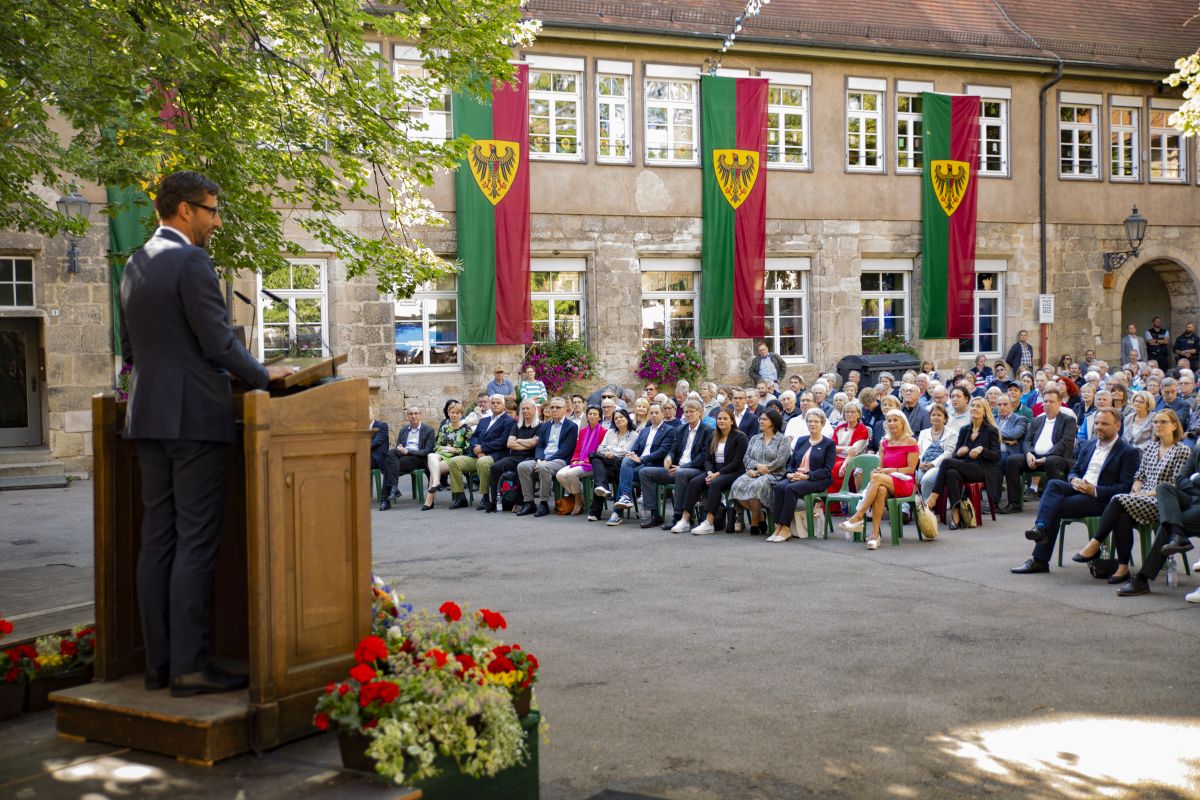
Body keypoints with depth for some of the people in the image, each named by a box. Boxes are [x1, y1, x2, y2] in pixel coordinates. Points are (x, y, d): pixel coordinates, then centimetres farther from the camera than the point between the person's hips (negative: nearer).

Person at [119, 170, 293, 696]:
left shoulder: (135, 265, 15)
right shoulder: (192, 261, -11)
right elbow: (218, 343, -15)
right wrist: (263, 375, -1)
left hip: (148, 416, 8)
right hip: (195, 416, -8)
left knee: (157, 540, 9)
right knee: (195, 543, -6)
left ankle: (158, 662, 12)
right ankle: (188, 666, -4)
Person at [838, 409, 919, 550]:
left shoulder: (910, 442, 2)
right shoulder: (884, 443, 17)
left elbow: (911, 469, -3)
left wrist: (892, 470, -13)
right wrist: (878, 470, -7)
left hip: (905, 484, -3)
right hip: (886, 483, 3)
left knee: (877, 477, -33)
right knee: (880, 490, -36)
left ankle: (858, 517, -37)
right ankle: (875, 534, -43)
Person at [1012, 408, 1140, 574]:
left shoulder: (1129, 452, -1)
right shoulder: (1088, 445, 20)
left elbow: (1126, 487, -9)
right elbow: (1074, 471, 23)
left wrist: (1095, 490, -18)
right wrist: (1074, 480, -3)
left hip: (1100, 499, -6)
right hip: (1078, 489, 6)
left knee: (1054, 507, -25)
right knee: (1053, 484, -26)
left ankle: (1040, 559, -23)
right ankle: (1040, 527, -37)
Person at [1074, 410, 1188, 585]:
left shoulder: (1183, 451, 2)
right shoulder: (1149, 448, 21)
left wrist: (1148, 493, -12)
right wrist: (1137, 489, -1)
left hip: (1162, 502, -5)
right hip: (1141, 499, 5)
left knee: (1119, 500, -30)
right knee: (1122, 516, -31)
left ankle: (1095, 545, -26)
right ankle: (1122, 568, -32)